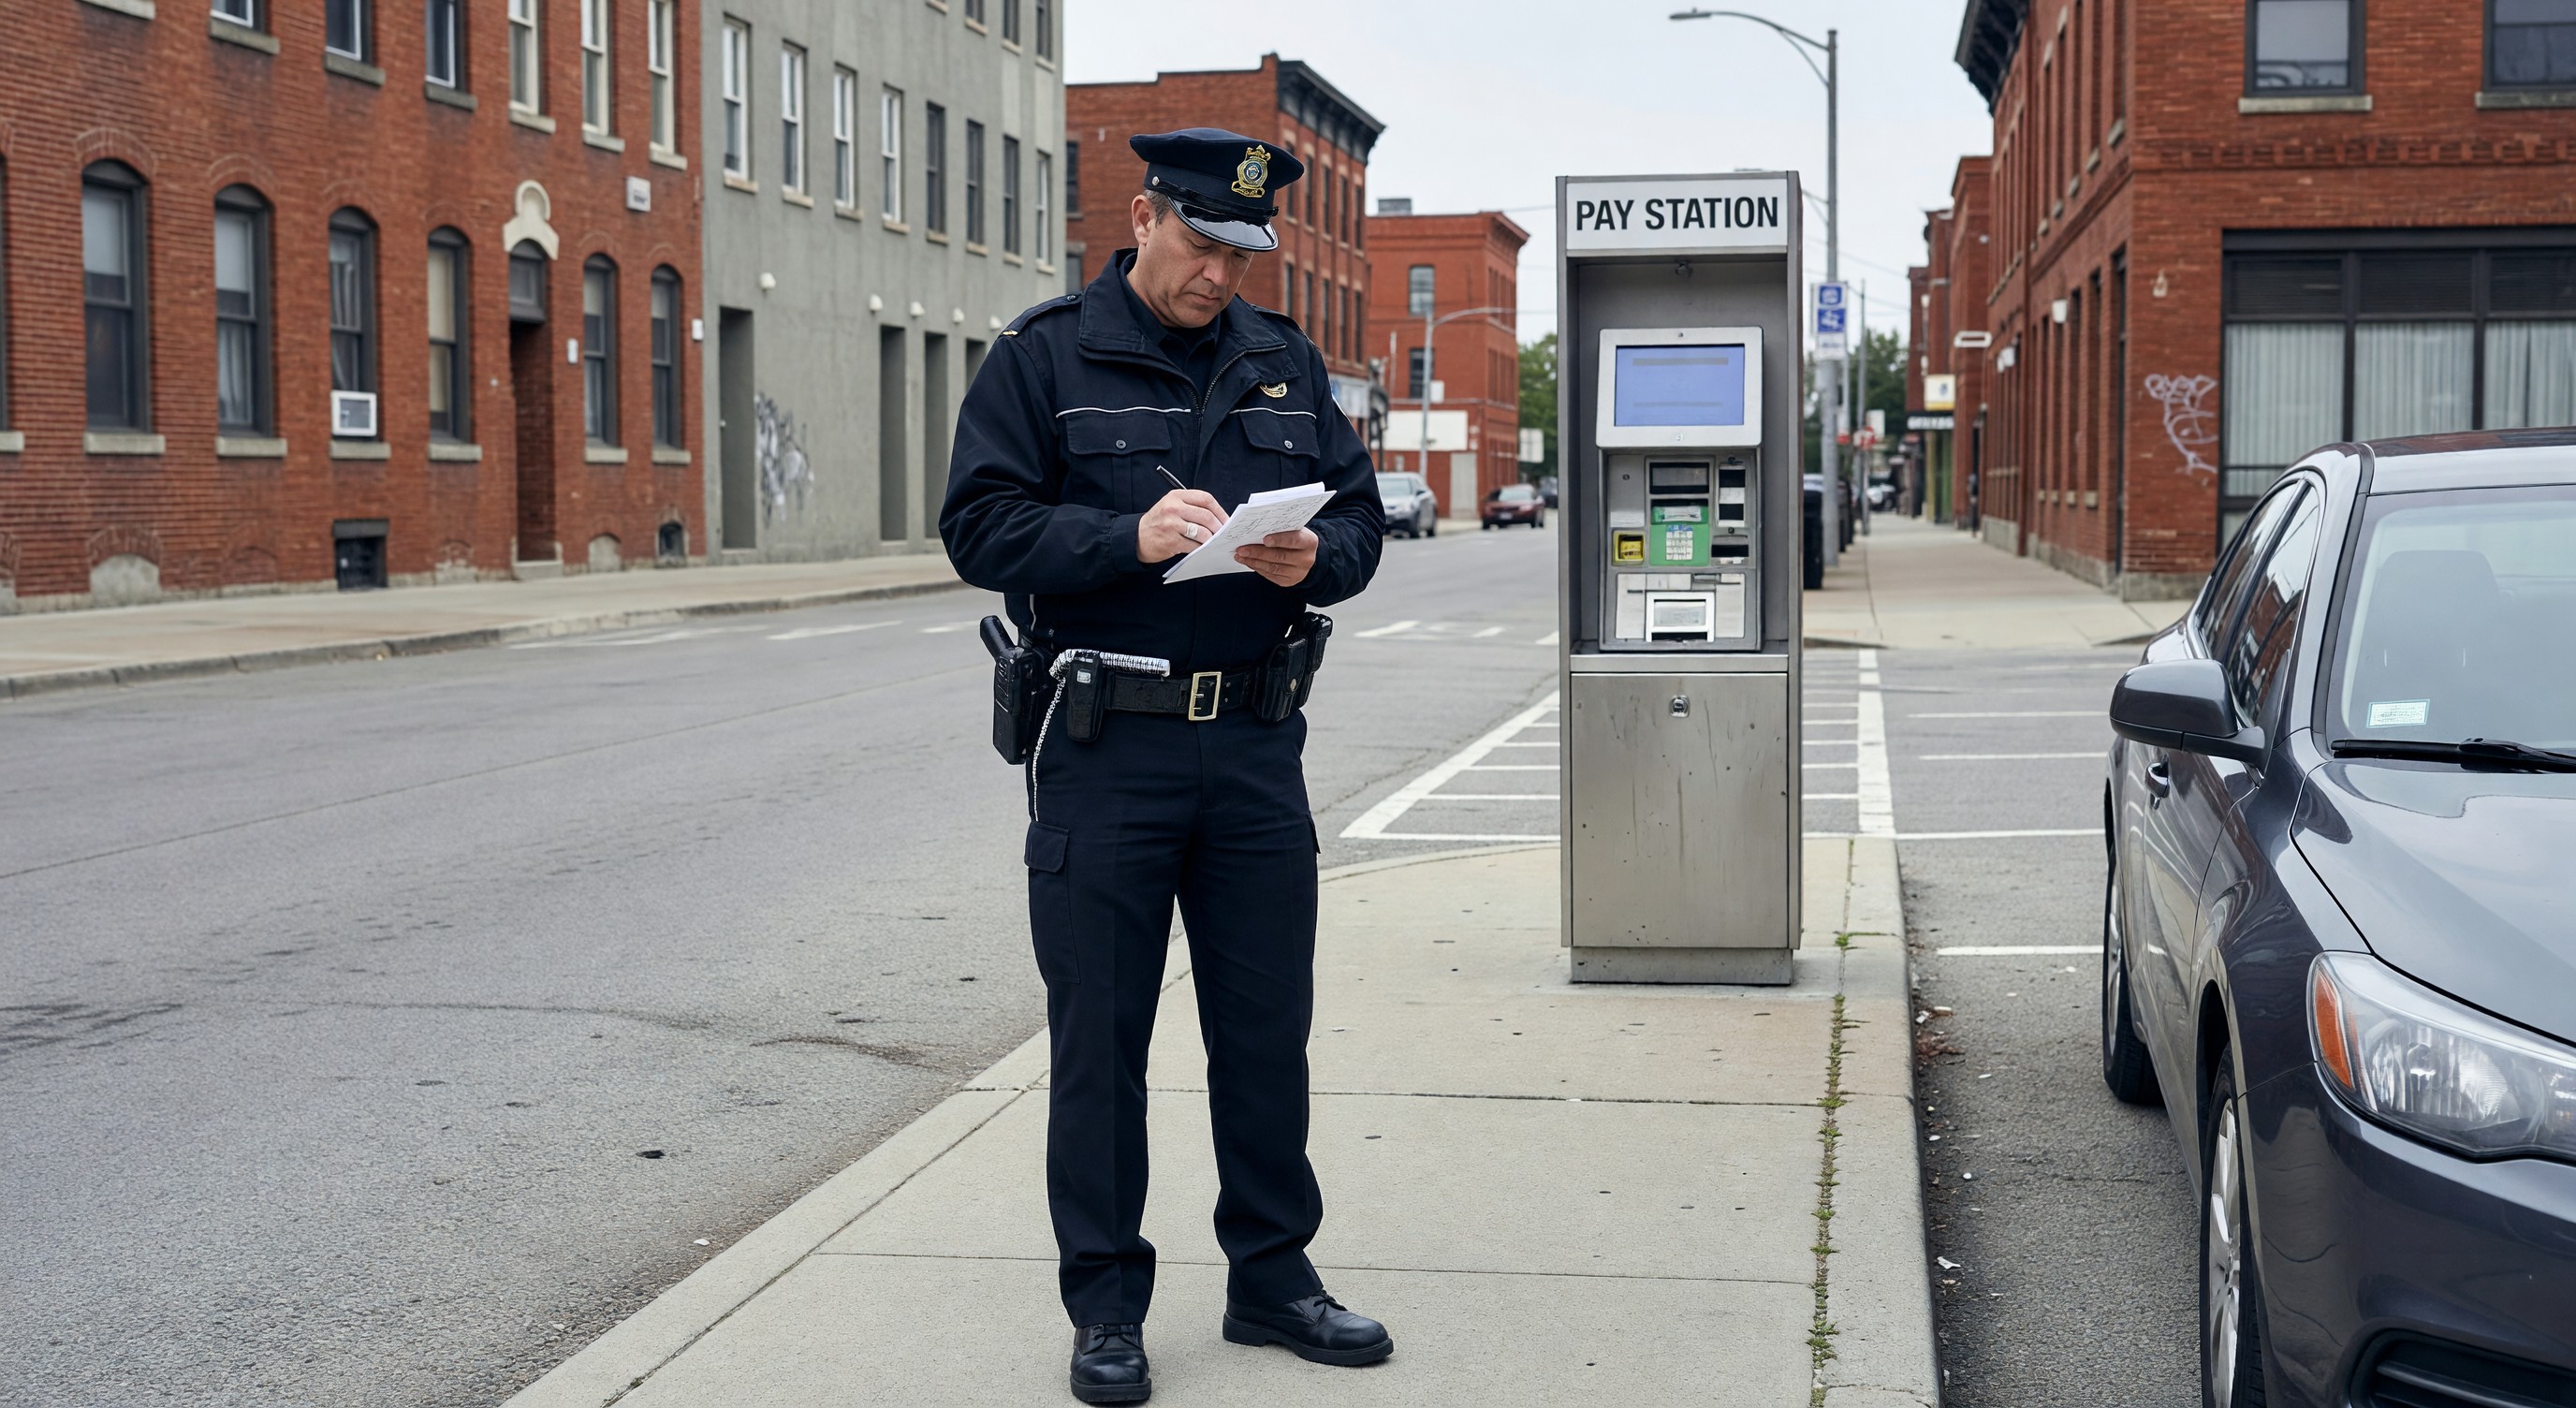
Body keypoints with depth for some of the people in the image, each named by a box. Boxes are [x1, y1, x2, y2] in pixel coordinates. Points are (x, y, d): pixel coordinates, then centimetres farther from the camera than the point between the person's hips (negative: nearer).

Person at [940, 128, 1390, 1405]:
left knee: (1268, 1025, 10)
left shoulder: (1285, 363, 12)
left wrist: (1314, 558, -10)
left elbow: (1360, 510, 12)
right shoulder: (1043, 359, 0)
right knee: (1098, 1034, 3)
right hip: (1105, 747, -4)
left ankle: (1270, 1273, 25)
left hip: (1256, 739, 4)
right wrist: (1129, 540, -21)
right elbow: (981, 527, -8)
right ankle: (1105, 1303, 16)